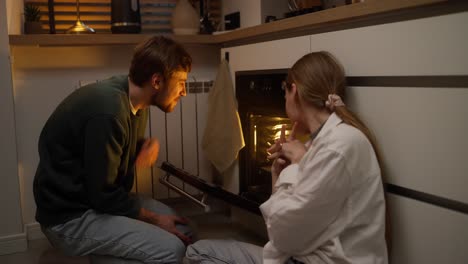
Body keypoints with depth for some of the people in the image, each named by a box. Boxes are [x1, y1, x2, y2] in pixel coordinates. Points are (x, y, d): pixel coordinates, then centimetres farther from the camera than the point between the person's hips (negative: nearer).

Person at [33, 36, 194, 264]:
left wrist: (150, 145, -6)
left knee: (181, 229, 4)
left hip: (100, 198, 9)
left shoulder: (134, 99, 0)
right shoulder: (108, 111, -29)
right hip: (70, 217, -9)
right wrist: (154, 219, -11)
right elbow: (103, 194, -23)